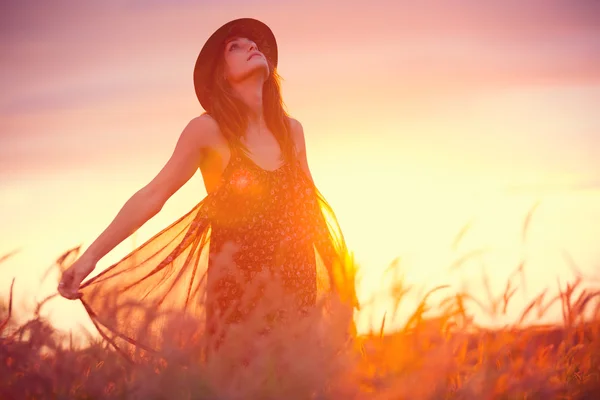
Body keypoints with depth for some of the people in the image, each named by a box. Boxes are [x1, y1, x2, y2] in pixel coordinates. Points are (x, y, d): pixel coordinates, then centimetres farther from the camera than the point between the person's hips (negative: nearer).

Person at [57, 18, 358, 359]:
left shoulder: (291, 130, 5)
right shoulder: (207, 131, -8)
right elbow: (151, 196, -7)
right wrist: (91, 255, -12)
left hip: (295, 285, 4)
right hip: (236, 286, -4)